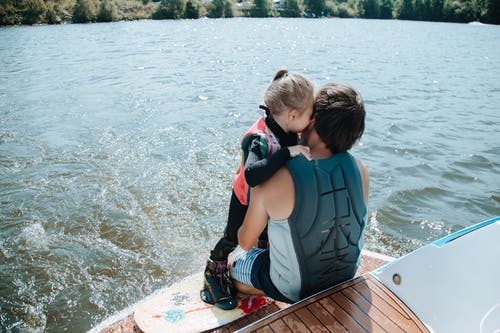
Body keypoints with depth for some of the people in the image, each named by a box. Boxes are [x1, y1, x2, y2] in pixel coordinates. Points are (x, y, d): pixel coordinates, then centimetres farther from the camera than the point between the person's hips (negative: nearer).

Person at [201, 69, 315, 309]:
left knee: (268, 236, 28)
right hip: (246, 201, -6)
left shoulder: (287, 130, -18)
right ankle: (213, 274, 42)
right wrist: (288, 152, -59)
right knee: (233, 238, 16)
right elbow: (252, 176, -60)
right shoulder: (259, 139, -42)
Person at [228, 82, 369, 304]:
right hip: (346, 278, 5)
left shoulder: (271, 183, -31)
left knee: (231, 263, 21)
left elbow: (245, 242, -13)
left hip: (293, 289, -4)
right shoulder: (360, 170, -19)